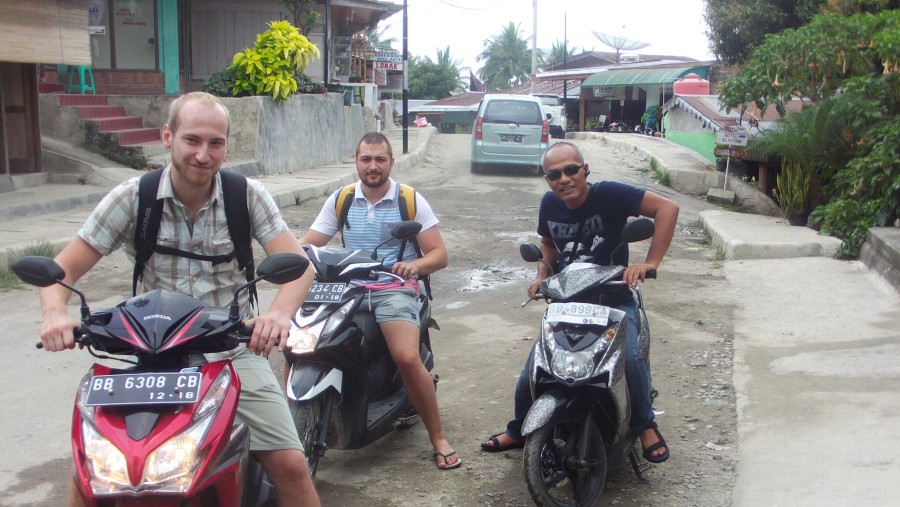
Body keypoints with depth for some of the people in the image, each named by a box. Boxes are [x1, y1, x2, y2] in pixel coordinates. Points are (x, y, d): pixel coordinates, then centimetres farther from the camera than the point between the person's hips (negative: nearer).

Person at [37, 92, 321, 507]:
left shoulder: (247, 195, -3)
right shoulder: (132, 198, -3)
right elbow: (63, 268, -2)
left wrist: (280, 312, -35)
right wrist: (55, 313, -26)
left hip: (234, 352, 0)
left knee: (290, 465, -14)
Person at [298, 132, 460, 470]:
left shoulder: (411, 200, 5)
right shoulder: (340, 200, 13)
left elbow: (439, 254, 2)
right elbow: (307, 242, 9)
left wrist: (415, 265, -21)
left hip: (394, 288, -3)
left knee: (407, 357, -29)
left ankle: (438, 437, -11)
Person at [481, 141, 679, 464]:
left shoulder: (608, 194, -17)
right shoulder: (550, 204, 0)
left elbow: (667, 208, -21)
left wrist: (650, 263, -27)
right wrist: (542, 276, 2)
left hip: (613, 300, -4)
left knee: (630, 357, -31)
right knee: (531, 372, 0)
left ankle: (645, 426, -4)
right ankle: (519, 431, 28)